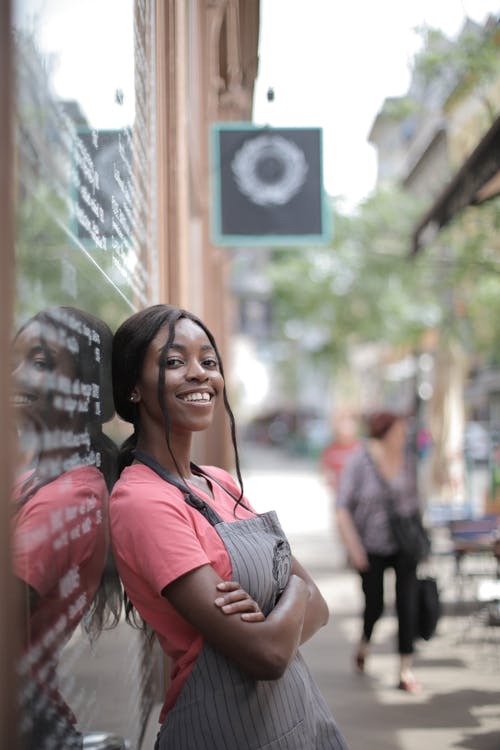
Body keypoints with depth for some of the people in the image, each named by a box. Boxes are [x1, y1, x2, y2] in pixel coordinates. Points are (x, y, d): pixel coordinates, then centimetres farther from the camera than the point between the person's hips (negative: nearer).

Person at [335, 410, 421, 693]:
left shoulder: (406, 457, -4)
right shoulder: (359, 462, -15)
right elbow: (343, 507, -13)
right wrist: (353, 546, -18)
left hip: (404, 544, 2)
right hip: (372, 547, -2)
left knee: (407, 603, -8)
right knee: (375, 605, 7)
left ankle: (406, 670, -3)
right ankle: (365, 642, 41)